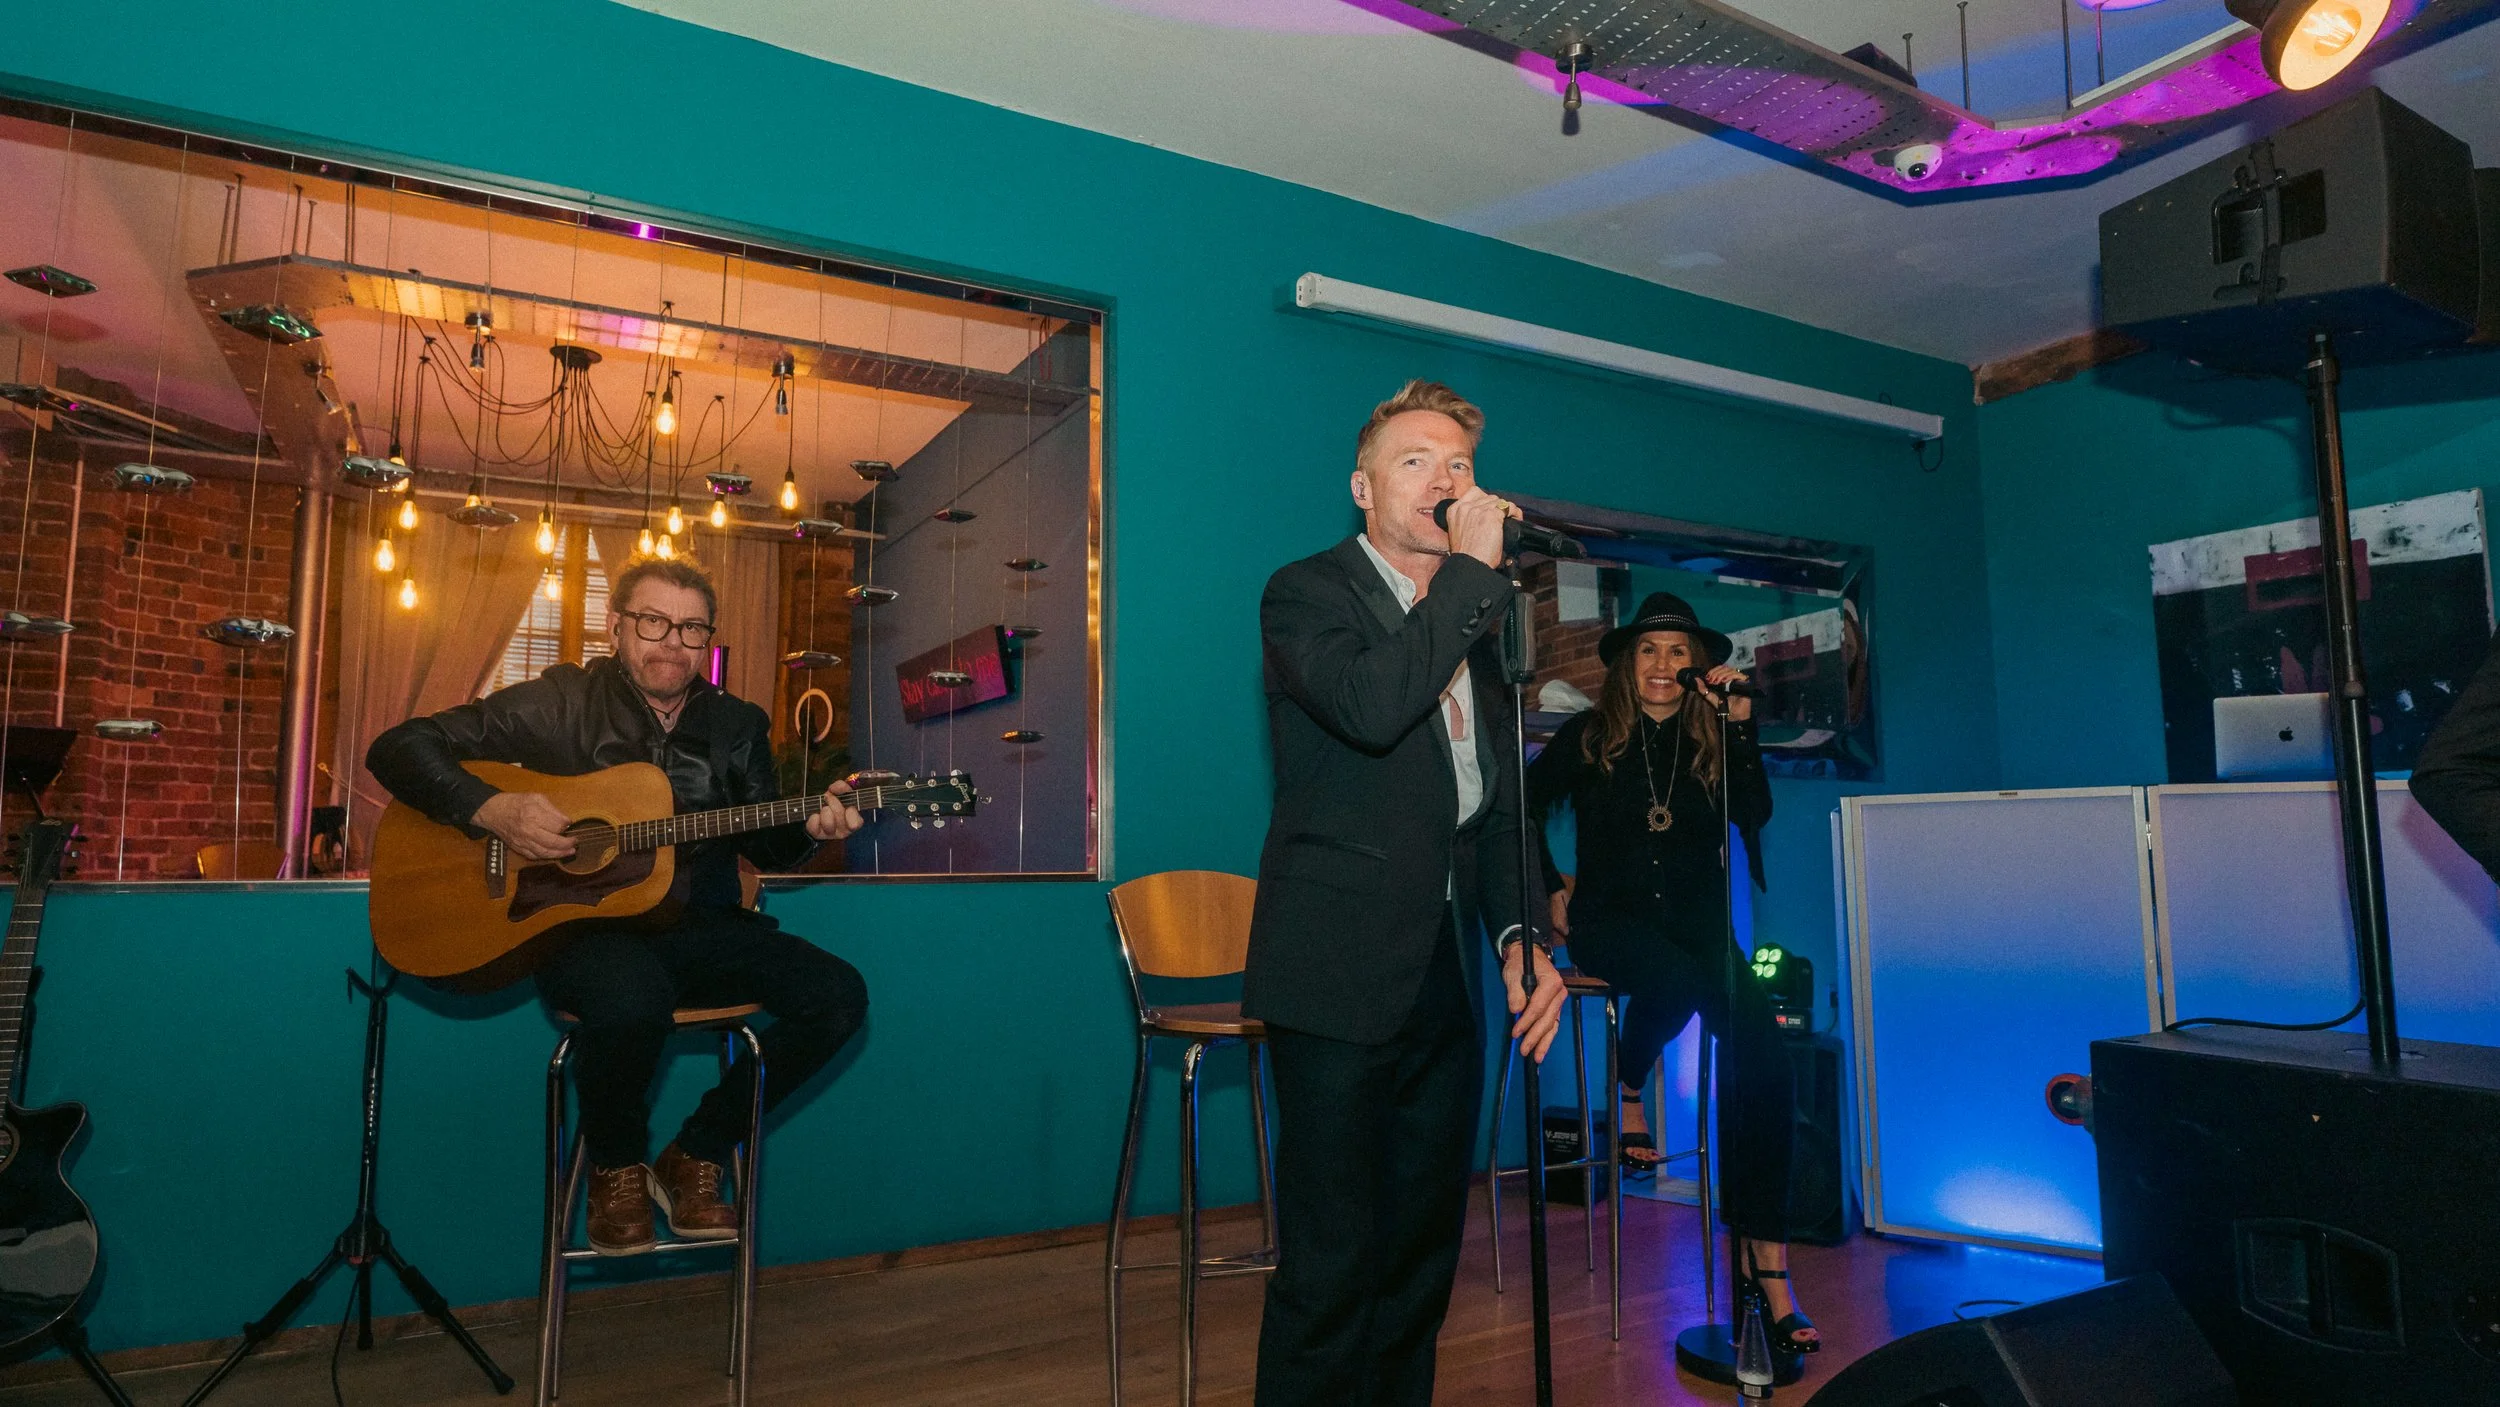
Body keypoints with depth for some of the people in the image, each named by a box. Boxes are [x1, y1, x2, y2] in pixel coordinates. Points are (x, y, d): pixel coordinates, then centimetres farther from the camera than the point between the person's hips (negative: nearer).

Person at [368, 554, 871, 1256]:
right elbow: (398, 747, 0)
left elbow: (765, 844, 13)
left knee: (837, 994, -18)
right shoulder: (561, 703, 0)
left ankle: (697, 1155, 3)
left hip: (699, 928, 4)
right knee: (632, 998, -39)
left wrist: (808, 827, -11)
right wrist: (492, 809, -17)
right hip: (581, 925, -4)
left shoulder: (738, 727, 10)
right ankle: (616, 1165, -4)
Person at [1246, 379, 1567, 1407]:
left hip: (1448, 982, 7)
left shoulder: (1475, 627, 17)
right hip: (1342, 979, -7)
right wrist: (1472, 569, -17)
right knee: (1330, 1270, -1)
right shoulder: (1306, 593, -4)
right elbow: (1370, 706, -25)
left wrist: (1520, 935, 7)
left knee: (1422, 1253, 17)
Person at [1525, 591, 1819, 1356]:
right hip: (1611, 920, -2)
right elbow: (1522, 807, 11)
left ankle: (1768, 1264, -19)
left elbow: (1753, 814, -6)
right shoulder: (1590, 736, 5)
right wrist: (1550, 890, 6)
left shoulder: (1711, 739, 10)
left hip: (1698, 923, 2)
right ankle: (1628, 1091, -4)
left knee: (1761, 1051, -23)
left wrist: (1739, 725, -13)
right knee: (1676, 978, -38)